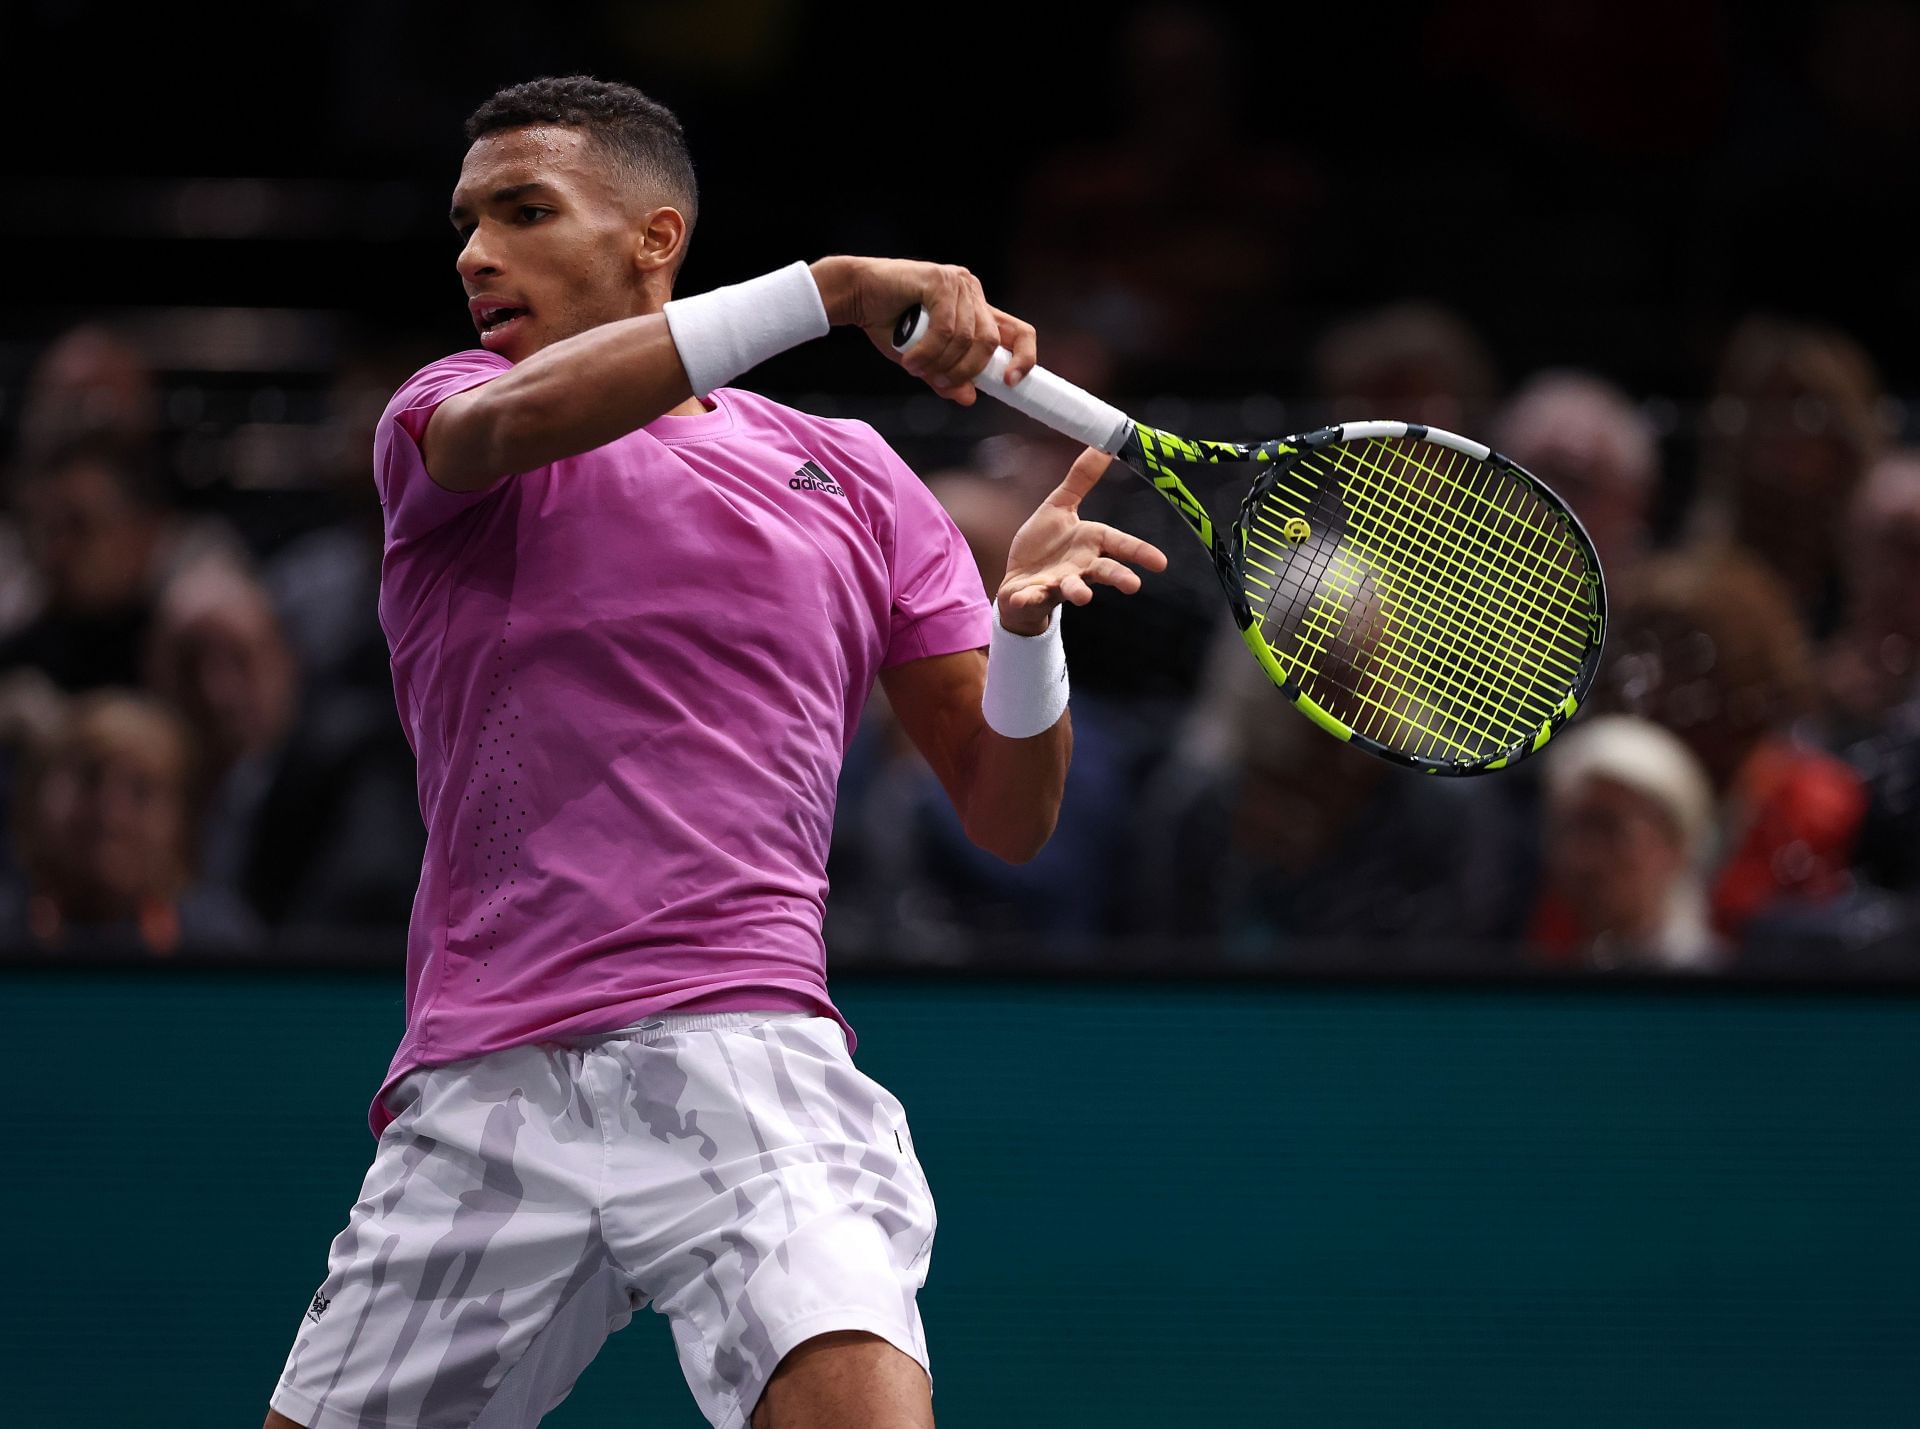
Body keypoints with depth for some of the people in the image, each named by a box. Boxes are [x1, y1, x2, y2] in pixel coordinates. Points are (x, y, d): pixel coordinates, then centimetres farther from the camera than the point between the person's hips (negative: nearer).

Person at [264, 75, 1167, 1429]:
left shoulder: (847, 475, 16)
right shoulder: (441, 419, 13)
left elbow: (1008, 813, 15)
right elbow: (516, 417, -15)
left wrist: (1025, 622, -6)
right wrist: (828, 288, -19)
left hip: (744, 1050, -1)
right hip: (478, 1091, 1)